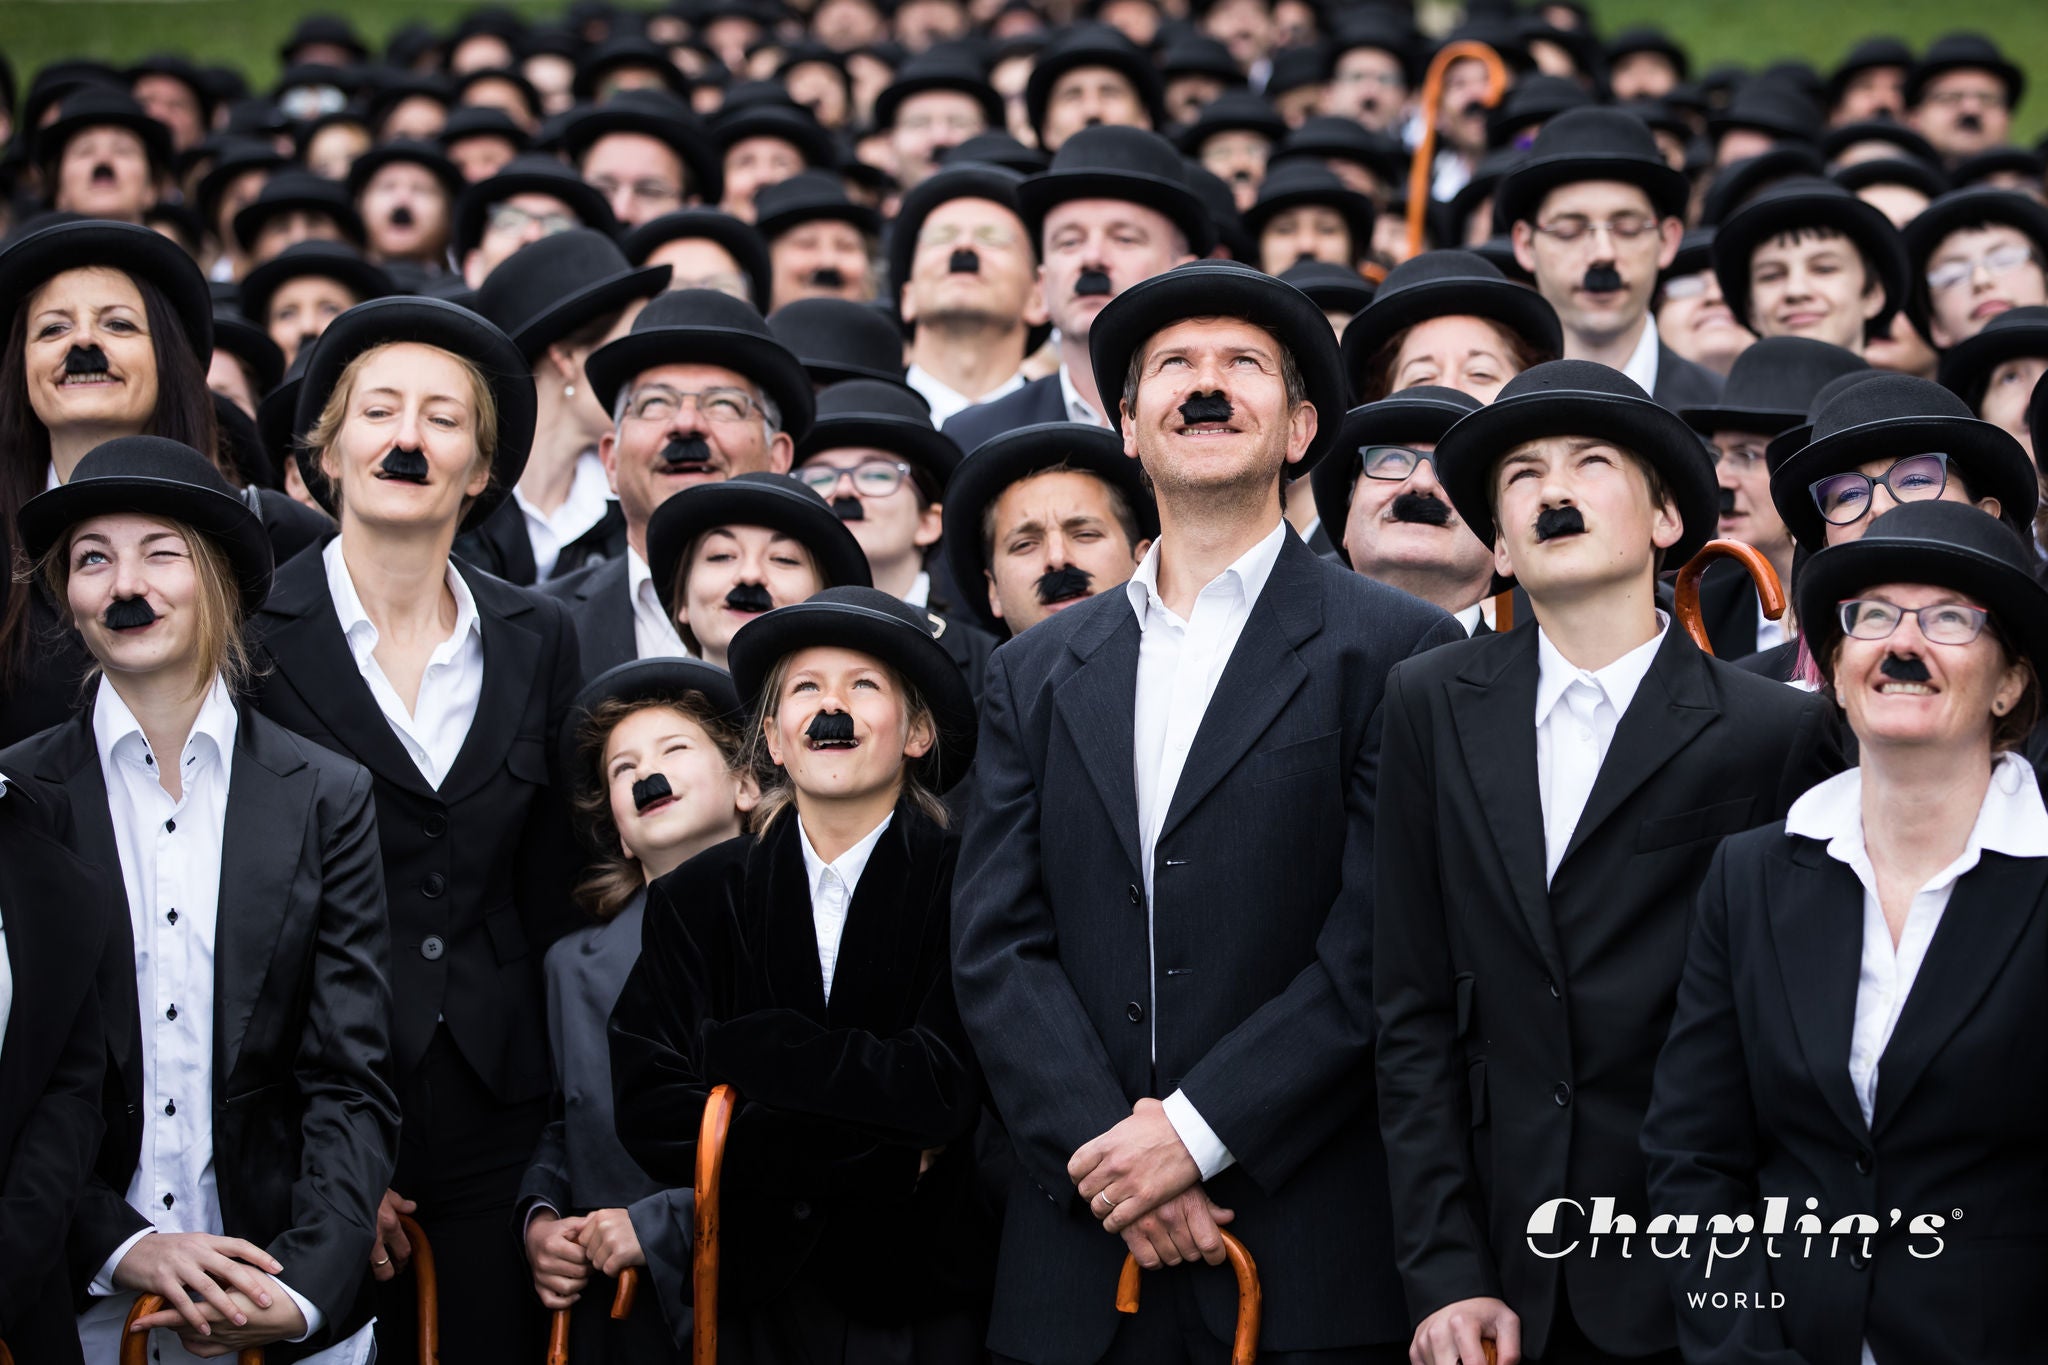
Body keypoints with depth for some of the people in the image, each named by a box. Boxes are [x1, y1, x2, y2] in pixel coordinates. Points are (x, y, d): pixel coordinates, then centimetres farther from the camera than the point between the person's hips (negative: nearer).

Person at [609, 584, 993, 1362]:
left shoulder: (965, 886, -5)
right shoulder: (697, 900, 2)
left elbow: (945, 1088, -18)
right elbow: (649, 1116, -8)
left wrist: (740, 1049, -14)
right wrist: (875, 1152, -16)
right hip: (747, 1302, 2)